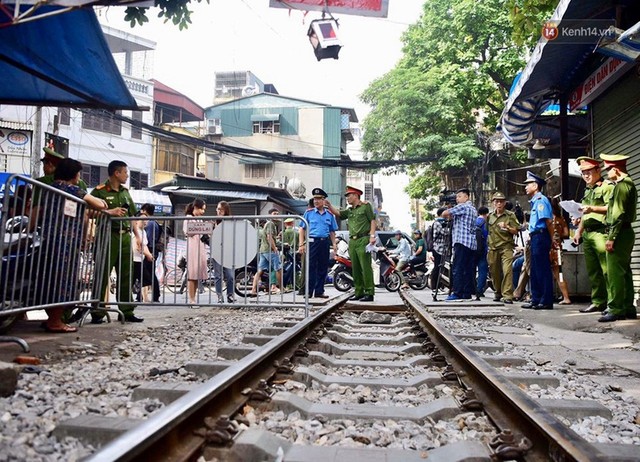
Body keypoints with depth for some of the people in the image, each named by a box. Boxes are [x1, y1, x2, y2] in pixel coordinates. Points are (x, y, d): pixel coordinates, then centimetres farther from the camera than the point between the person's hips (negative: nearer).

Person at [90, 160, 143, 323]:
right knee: (103, 275, -2)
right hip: (108, 236, -6)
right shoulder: (99, 191, -4)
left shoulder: (125, 192, 18)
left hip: (125, 236, 6)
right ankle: (97, 313, 6)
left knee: (126, 276, 8)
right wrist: (110, 212, -19)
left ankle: (127, 311, 14)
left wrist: (137, 235, 14)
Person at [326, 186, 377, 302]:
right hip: (352, 241, 7)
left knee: (366, 267, -10)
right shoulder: (349, 210, 22)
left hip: (363, 240, -7)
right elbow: (338, 213, 13)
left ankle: (369, 293, -10)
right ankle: (359, 292, 13)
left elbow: (373, 220, -2)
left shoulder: (365, 206, 4)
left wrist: (372, 235, -13)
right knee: (355, 269, 7)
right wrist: (329, 205, -2)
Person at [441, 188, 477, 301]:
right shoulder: (473, 209, 24)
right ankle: (467, 293, 7)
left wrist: (446, 216, 12)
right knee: (468, 269, 6)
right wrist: (451, 216, 17)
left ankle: (457, 293, -14)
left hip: (462, 241, -9)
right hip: (472, 243, 9)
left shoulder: (462, 206, -4)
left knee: (457, 269, -10)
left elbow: (445, 213, -8)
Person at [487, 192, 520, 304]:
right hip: (493, 247, 4)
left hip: (506, 247, -4)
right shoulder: (489, 216, 14)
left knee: (507, 270, -15)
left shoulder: (510, 215, 4)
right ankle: (497, 293, 26)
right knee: (494, 272, 8)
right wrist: (487, 246, 19)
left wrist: (507, 227, -16)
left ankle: (508, 295, -15)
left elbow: (516, 231, 2)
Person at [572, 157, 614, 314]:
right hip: (587, 234, 9)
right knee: (593, 271, 10)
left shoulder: (607, 186, -3)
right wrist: (578, 231, 20)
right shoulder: (587, 191, 24)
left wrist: (593, 208, -23)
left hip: (601, 232, -9)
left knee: (607, 270, -10)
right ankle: (598, 302, 15)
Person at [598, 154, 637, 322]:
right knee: (624, 272, 12)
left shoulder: (621, 185, -12)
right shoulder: (629, 184, 19)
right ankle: (628, 309, 17)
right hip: (626, 232, 10)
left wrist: (611, 237, -21)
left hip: (619, 233, -10)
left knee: (614, 273, -9)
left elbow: (618, 214, -19)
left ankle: (615, 310, -8)